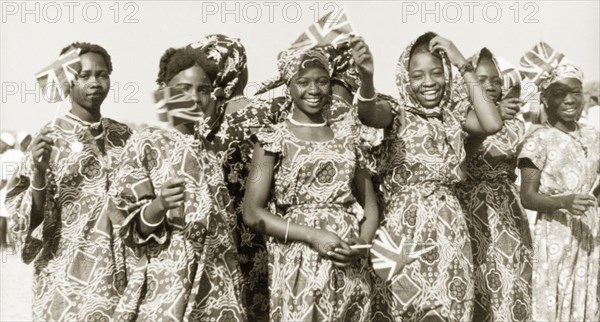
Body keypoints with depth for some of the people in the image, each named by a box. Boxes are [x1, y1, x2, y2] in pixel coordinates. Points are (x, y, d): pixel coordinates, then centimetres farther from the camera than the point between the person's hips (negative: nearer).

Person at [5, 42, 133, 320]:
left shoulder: (123, 136, 4)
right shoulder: (49, 139, -6)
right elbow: (32, 220, -7)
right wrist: (39, 173, -22)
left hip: (121, 271, 4)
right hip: (69, 275, -3)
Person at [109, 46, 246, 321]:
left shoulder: (210, 146, 9)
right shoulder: (146, 143, -5)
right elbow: (135, 228, -8)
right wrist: (160, 205, -28)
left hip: (219, 285, 5)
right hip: (168, 285, -5)